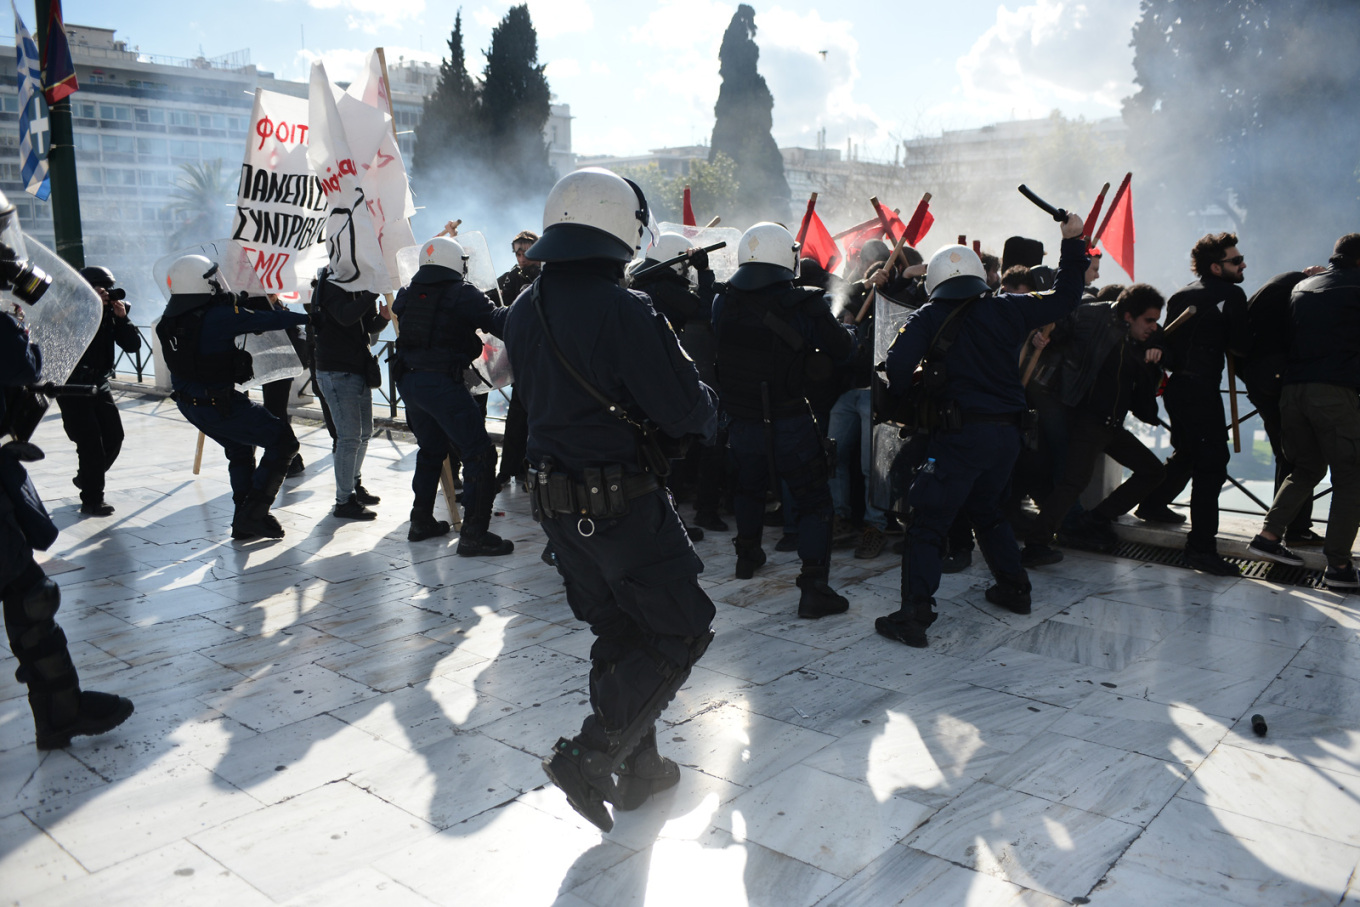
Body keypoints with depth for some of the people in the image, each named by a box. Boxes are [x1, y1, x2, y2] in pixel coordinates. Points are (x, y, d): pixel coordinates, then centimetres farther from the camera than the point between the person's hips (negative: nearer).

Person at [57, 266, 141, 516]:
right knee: (91, 442, -11)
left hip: (100, 383, 6)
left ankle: (87, 479, 33)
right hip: (72, 386, -6)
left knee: (113, 437, 8)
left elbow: (133, 345, 0)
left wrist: (122, 317, -13)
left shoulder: (110, 313, 4)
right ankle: (91, 501, -4)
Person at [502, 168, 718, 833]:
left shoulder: (524, 313, 4)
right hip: (624, 504, -8)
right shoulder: (624, 311, -19)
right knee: (682, 629, 7)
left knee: (619, 632, 20)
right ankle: (590, 756, 2)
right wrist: (707, 410, 4)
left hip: (554, 500, 8)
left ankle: (638, 766, 31)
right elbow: (687, 413, -18)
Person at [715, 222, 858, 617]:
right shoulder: (804, 304, -16)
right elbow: (842, 349, -7)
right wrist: (845, 328, 14)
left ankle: (747, 554, 46)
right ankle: (814, 586, -3)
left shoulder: (723, 303, -5)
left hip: (740, 423, 5)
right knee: (813, 499, 4)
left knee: (749, 487, 28)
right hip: (790, 423, -4)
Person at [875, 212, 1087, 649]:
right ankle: (1014, 588, 35)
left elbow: (897, 365, -15)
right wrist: (1073, 242, 27)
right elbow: (1065, 297, 18)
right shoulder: (1007, 309, 7)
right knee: (987, 510, 27)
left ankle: (914, 615, -11)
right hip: (1007, 432, 5)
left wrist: (897, 398, 6)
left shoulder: (928, 318, -3)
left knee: (926, 523, -3)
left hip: (961, 434, -5)